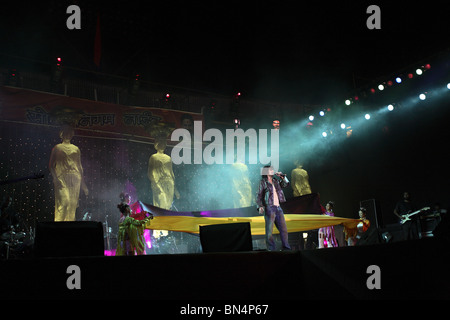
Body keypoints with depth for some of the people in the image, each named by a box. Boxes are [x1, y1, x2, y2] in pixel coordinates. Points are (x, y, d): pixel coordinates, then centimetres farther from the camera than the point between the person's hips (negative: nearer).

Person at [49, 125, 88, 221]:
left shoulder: (76, 149, 20)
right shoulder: (57, 148, 10)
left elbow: (80, 166, 20)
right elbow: (51, 165, 5)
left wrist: (83, 184, 16)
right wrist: (55, 178, -12)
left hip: (75, 178, 4)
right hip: (62, 178, -4)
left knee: (73, 204, -1)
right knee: (64, 202, -18)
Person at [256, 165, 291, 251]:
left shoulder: (275, 181, 18)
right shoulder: (263, 182, 2)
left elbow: (285, 184, 28)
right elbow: (259, 195, -3)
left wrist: (282, 177, 12)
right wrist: (260, 206, -16)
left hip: (278, 208, 6)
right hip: (269, 208, -6)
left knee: (283, 228, 5)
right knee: (269, 230, -8)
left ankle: (286, 248, 11)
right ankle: (271, 249, -4)